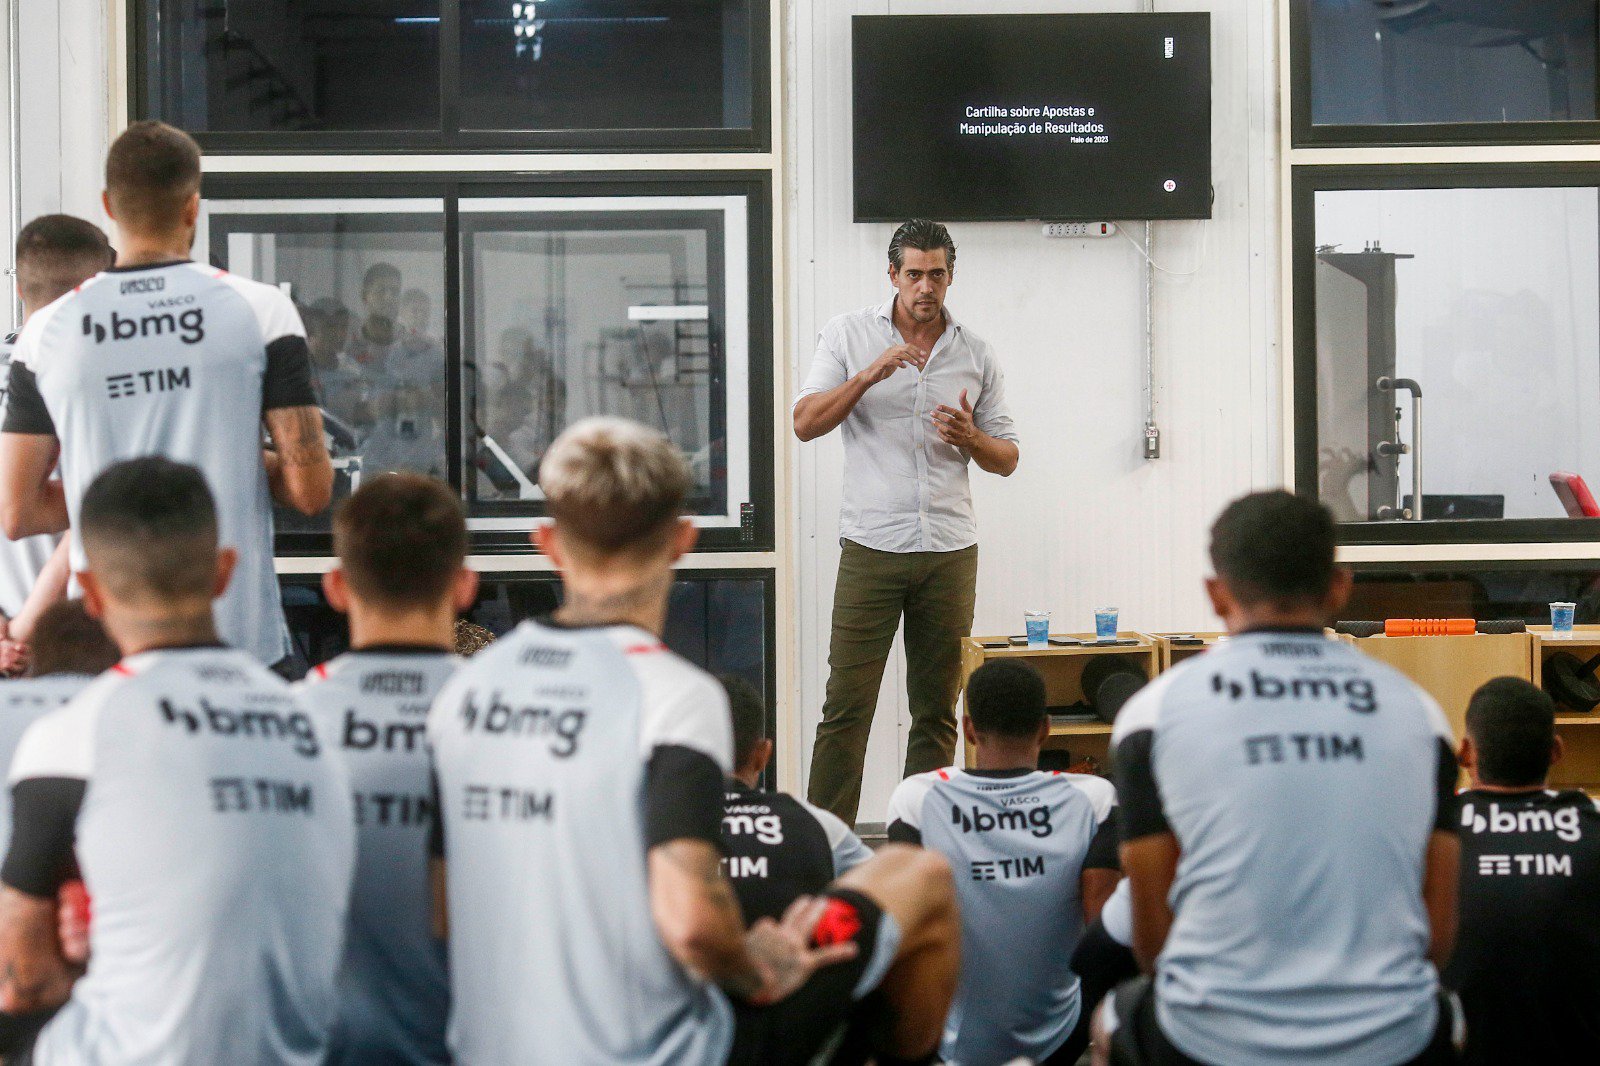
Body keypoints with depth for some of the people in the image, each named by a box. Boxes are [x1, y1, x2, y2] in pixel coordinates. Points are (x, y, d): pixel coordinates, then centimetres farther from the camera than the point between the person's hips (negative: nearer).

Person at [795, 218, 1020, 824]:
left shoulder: (976, 355, 11)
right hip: (871, 547, -3)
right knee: (847, 705, -7)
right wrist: (870, 375, -17)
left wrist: (970, 438, -9)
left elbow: (1006, 458, 13)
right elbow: (806, 423, -4)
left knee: (937, 710, 5)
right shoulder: (849, 336, 5)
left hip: (950, 552, 3)